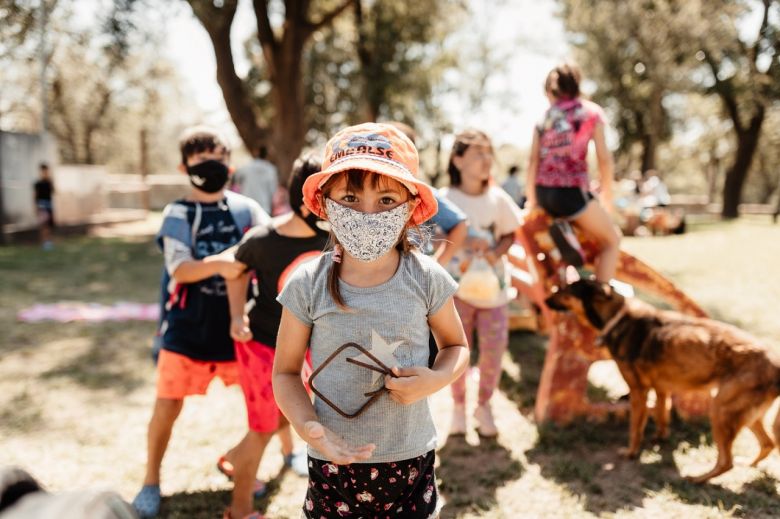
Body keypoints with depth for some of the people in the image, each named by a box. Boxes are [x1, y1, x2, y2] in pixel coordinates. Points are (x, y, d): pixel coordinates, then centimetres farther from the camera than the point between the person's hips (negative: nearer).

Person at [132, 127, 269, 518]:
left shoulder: (244, 207, 2)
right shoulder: (177, 213, -6)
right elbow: (180, 269, -19)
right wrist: (217, 264, -39)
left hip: (237, 323, 3)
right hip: (189, 328, -3)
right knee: (167, 407, 2)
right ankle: (151, 481, 24)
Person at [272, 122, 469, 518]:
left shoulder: (427, 278, -10)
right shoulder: (308, 284, -11)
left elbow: (456, 345, 6)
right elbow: (285, 371, -2)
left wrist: (436, 379, -15)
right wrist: (307, 425, -20)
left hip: (410, 458, 1)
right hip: (334, 460, 0)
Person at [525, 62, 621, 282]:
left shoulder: (545, 117, 13)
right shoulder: (591, 111, 5)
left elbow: (533, 160, 6)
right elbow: (604, 158, -1)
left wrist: (531, 199, 13)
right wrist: (606, 196, 9)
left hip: (543, 193, 5)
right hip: (572, 191, -5)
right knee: (611, 240, 13)